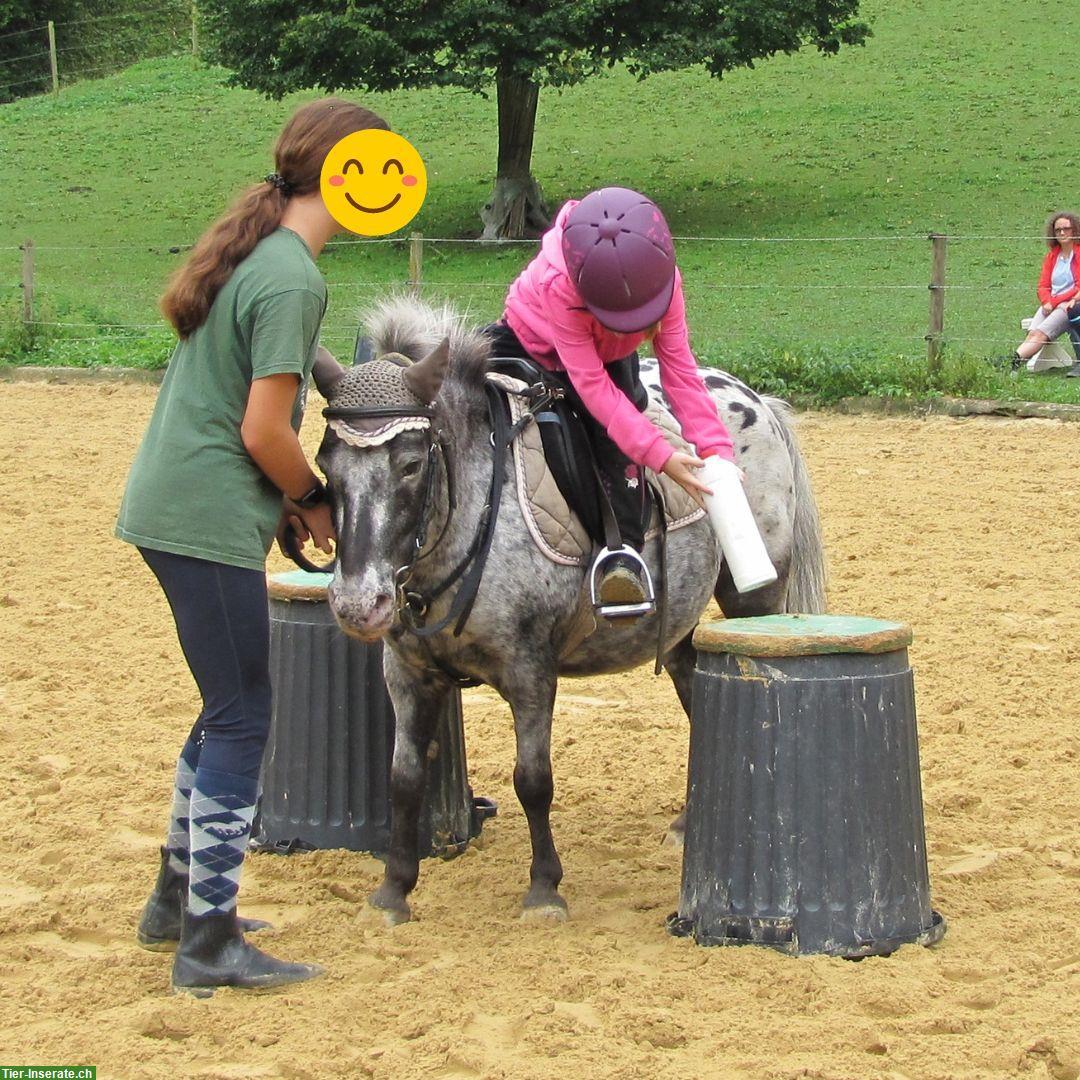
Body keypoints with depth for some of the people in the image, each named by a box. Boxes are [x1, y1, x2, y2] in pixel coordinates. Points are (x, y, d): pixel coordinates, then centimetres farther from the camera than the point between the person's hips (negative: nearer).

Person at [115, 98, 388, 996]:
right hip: (211, 524, -10)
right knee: (241, 721, -2)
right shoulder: (292, 279, -18)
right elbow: (264, 432, -19)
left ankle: (177, 900, 30)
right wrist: (317, 502, -2)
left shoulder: (251, 253, 12)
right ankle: (209, 945, 4)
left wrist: (290, 497, 13)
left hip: (171, 508, 10)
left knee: (231, 709, 20)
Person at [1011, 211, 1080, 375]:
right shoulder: (1052, 256, 19)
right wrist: (1047, 302, -8)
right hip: (1051, 305, 5)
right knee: (1032, 333, -24)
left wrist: (1054, 302, -12)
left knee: (1041, 333, -28)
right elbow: (1043, 286, 15)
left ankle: (1013, 362, -46)